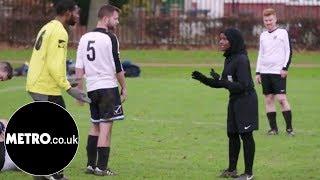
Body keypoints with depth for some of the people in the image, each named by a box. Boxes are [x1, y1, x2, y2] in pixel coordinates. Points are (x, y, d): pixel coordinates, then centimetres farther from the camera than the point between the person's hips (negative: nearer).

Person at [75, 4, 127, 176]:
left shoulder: (84, 38, 10)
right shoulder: (110, 38, -9)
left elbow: (79, 67, 10)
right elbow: (117, 66, -9)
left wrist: (79, 90, 15)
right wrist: (124, 88, 0)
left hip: (92, 88, 7)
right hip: (108, 87, -7)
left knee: (95, 126, 17)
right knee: (106, 126, -4)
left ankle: (91, 164, 17)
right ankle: (101, 167, -6)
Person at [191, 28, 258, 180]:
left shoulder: (241, 59, -19)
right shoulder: (228, 59, 9)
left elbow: (242, 86, -23)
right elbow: (223, 83, 15)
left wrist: (221, 81, -28)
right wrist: (204, 79, 6)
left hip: (246, 101, -9)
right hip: (234, 101, 9)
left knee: (246, 135, -3)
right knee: (232, 134, 13)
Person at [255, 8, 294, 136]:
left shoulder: (282, 33, 0)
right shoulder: (263, 35, 15)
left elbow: (289, 51, -2)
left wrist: (285, 67, -12)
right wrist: (258, 72, 13)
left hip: (278, 72, -5)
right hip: (265, 72, 5)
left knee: (281, 98, -12)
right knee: (268, 99, 2)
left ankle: (289, 128, -8)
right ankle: (273, 128, 5)